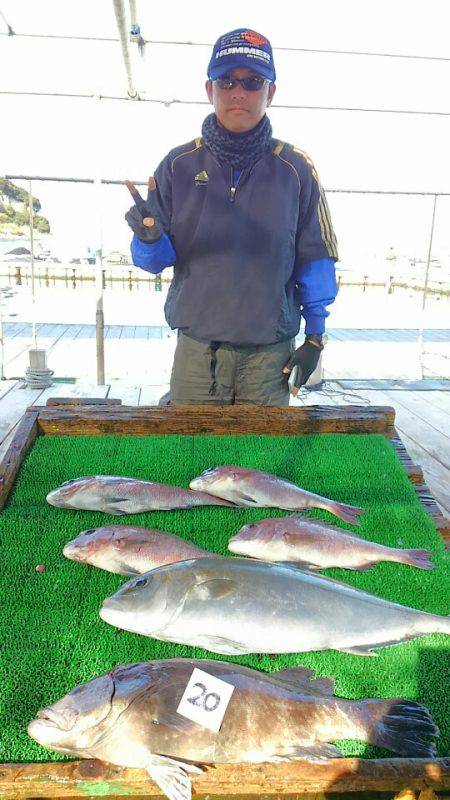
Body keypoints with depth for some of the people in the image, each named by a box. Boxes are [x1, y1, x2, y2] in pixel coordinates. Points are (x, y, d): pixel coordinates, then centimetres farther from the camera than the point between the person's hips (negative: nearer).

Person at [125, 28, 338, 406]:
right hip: (195, 349, 1)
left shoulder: (297, 169, 1)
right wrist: (149, 237, -19)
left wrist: (315, 337, 4)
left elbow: (315, 260, 6)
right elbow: (155, 259, 4)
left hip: (270, 354, 0)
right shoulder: (179, 164, 3)